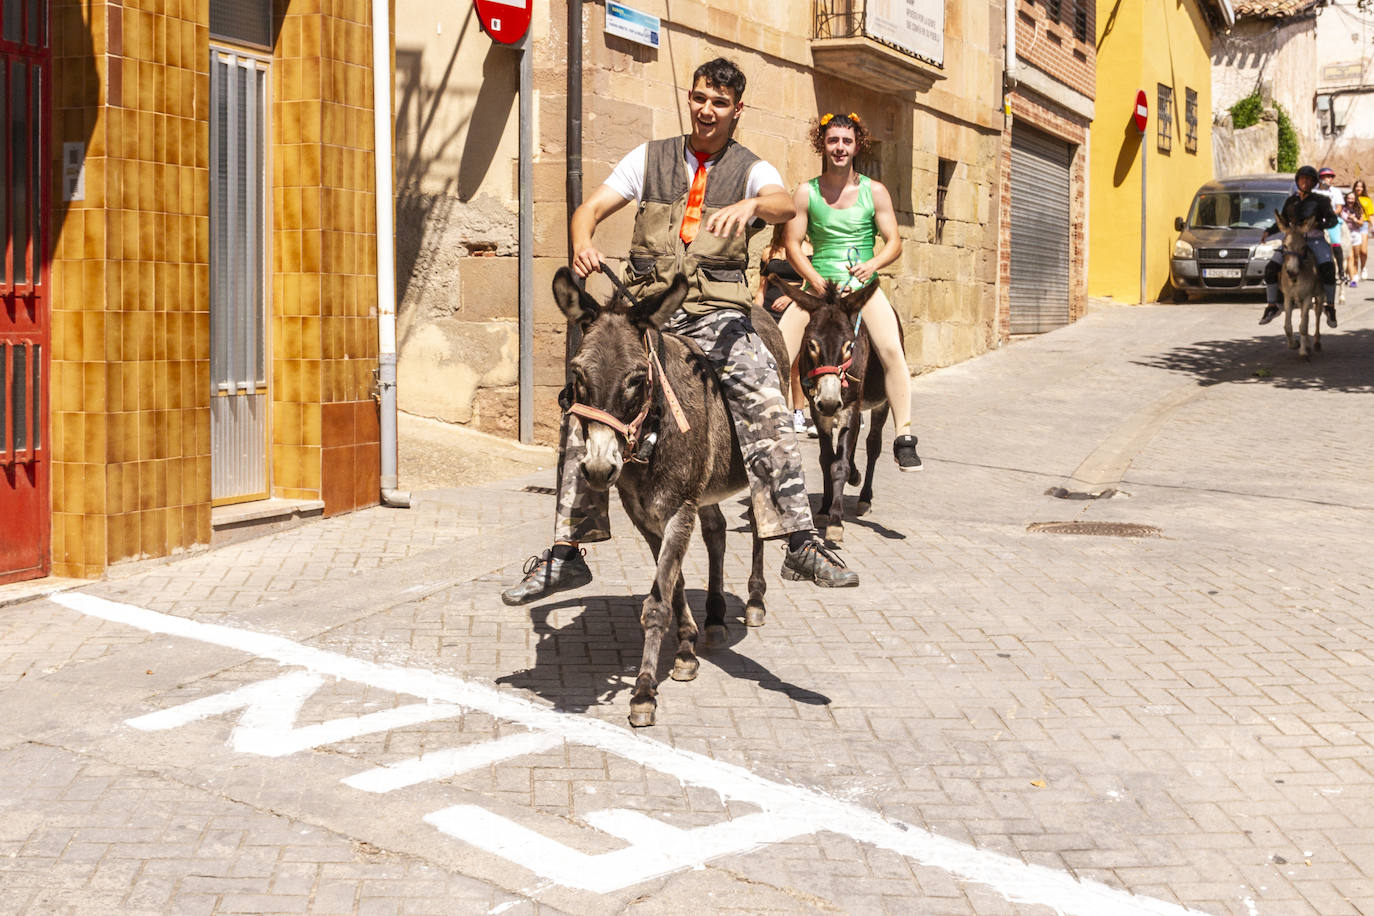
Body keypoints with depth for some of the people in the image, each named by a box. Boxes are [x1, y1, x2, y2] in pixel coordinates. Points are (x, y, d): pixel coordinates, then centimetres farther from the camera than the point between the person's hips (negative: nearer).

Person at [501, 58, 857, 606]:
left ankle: (801, 546, -20)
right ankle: (565, 554, 0)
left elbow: (784, 205, -13)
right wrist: (582, 244, -16)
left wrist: (751, 205, -37)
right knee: (584, 408, -10)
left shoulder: (751, 170, 9)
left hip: (717, 313, -2)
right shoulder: (650, 158, 15)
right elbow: (591, 207, 8)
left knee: (766, 410, -23)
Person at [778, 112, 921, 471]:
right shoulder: (806, 192, 5)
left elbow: (894, 242, 4)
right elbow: (792, 245, 3)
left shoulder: (875, 192, 5)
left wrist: (873, 264, -17)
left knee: (891, 348, -24)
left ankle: (904, 439, -21)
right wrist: (816, 279, -13)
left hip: (863, 286, -1)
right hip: (817, 285, 1)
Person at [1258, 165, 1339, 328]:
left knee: (1328, 269, -28)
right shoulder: (1291, 201, 13)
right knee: (1270, 268, -12)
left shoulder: (1320, 200, 4)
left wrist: (1317, 224, -22)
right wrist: (1268, 231, 3)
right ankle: (1272, 306, 0)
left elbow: (1332, 220, -3)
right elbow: (1283, 222, 20)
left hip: (1316, 240, -3)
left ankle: (1330, 306, -14)